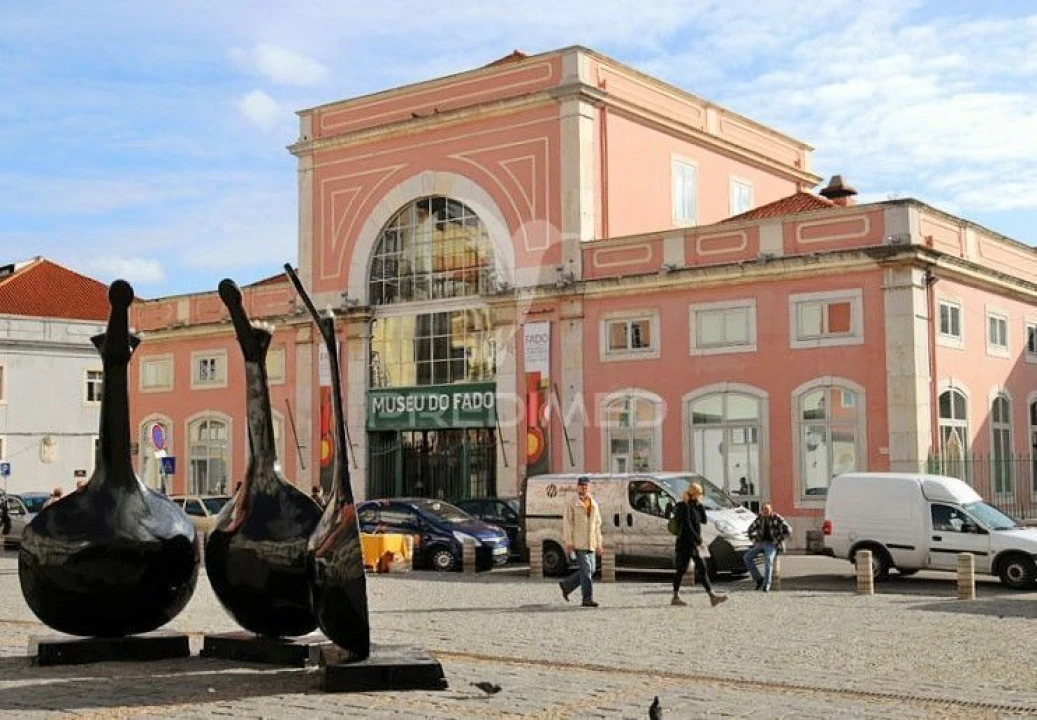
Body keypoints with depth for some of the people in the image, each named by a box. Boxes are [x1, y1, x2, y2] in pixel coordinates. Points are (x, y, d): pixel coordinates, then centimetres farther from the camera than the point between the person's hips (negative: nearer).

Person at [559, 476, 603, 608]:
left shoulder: (593, 503, 15)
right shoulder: (572, 502, -3)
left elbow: (597, 524, 18)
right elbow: (567, 522, -7)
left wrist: (598, 543, 13)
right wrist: (568, 542, -13)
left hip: (590, 543, 7)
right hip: (578, 542, -7)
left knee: (590, 570, 8)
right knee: (586, 570, -10)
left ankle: (566, 585, 25)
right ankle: (587, 599, -5)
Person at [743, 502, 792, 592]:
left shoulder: (777, 518, -8)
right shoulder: (759, 518, 7)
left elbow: (788, 531, -13)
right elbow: (750, 530, 20)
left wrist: (778, 541, -14)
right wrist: (755, 541, 6)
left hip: (772, 545, -5)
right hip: (761, 544, 5)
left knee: (768, 560, -34)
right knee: (747, 557, -16)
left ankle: (766, 585, -34)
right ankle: (759, 579, -10)